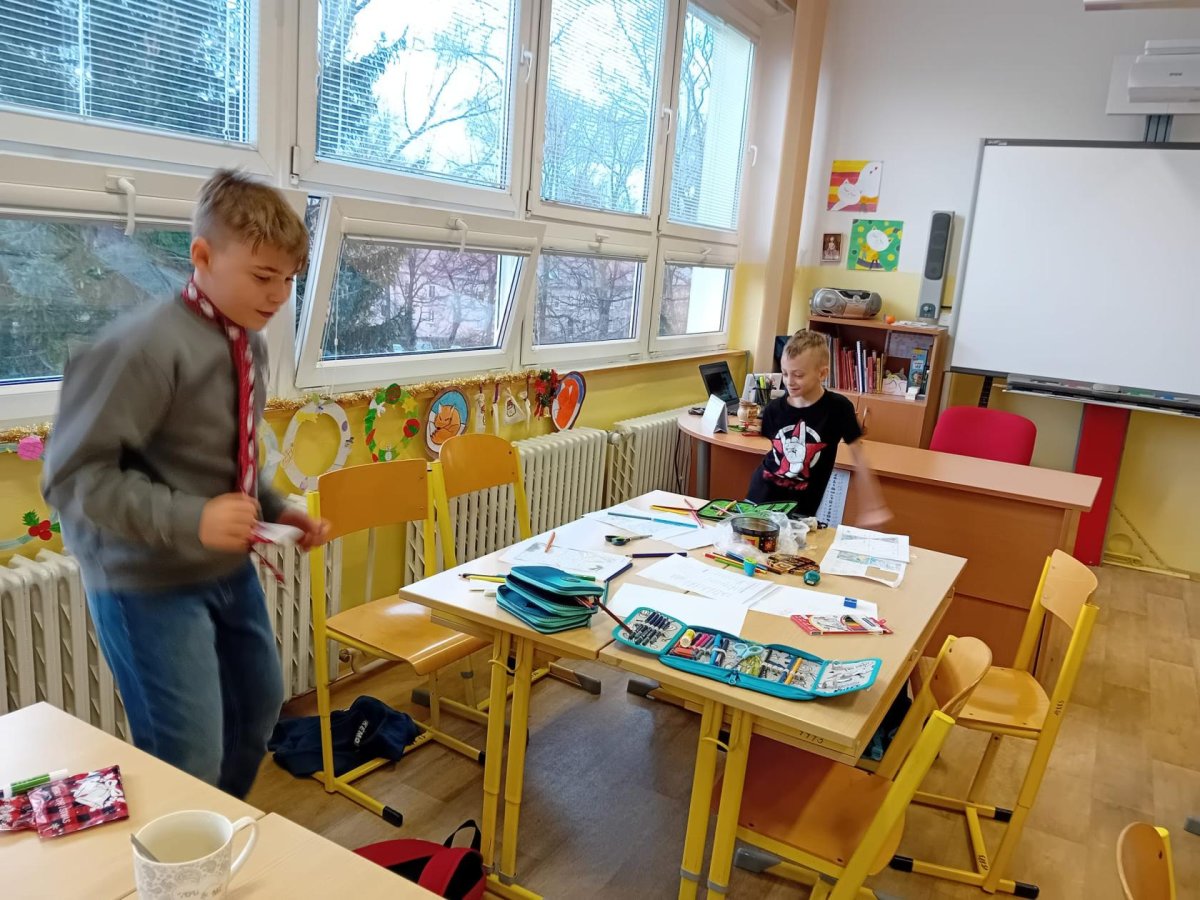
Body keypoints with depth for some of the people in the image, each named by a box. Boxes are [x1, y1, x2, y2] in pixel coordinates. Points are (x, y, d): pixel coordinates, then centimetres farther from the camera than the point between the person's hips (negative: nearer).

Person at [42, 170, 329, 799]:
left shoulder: (248, 342, 2)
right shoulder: (146, 344, -24)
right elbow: (72, 476, -23)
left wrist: (277, 511, 0)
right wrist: (190, 520, -31)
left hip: (230, 569, 9)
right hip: (150, 582, -9)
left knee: (259, 706, 23)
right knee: (188, 763, -3)